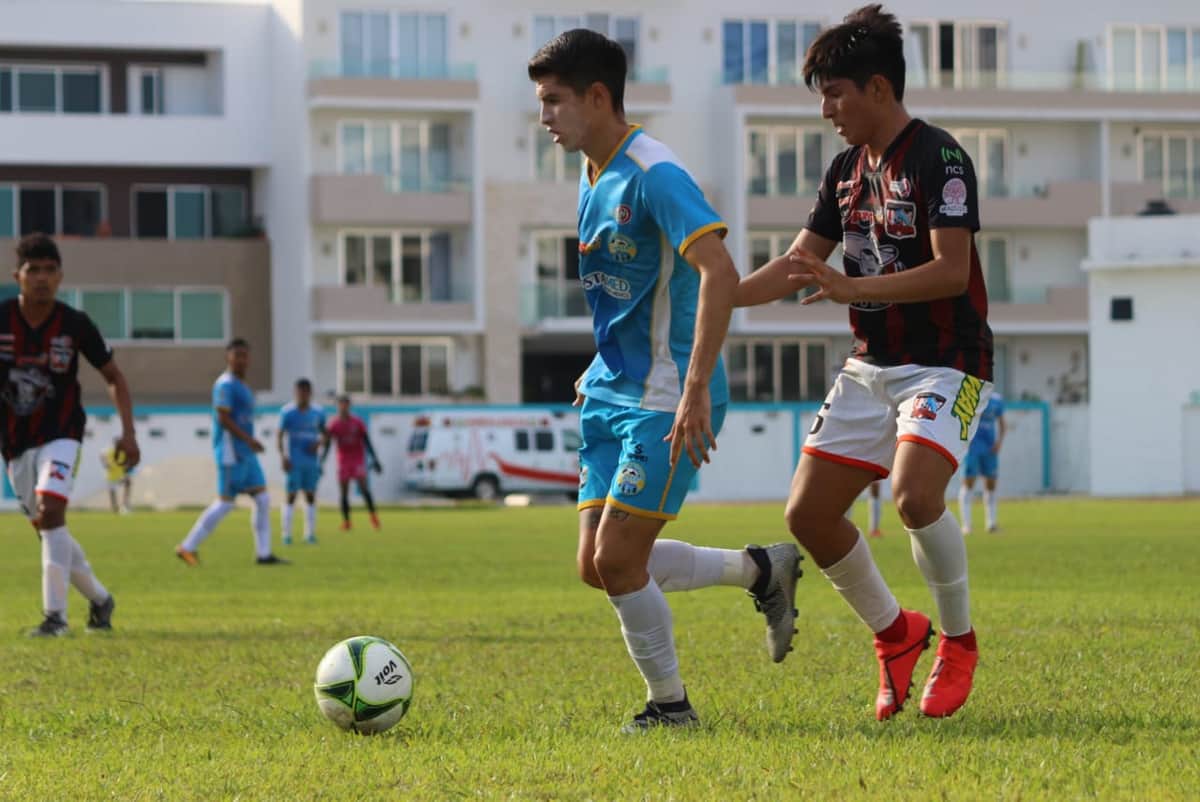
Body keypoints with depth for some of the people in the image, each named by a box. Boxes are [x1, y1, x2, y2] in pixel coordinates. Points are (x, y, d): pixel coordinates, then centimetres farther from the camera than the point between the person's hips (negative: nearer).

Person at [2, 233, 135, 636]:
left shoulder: (75, 324, -10)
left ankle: (55, 614, -21)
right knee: (47, 528, 9)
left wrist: (128, 433, -8)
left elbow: (114, 377, 2)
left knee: (50, 512, -24)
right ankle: (100, 599, 30)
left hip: (60, 435, -3)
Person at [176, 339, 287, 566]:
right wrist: (248, 439, -24)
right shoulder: (226, 384, -12)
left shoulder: (242, 386, 18)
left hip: (245, 454, 10)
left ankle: (264, 553, 4)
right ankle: (188, 547, 1)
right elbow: (223, 418, -20)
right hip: (231, 453, -10)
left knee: (262, 499, 4)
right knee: (225, 503, -7)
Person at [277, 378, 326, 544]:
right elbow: (279, 436, -3)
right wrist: (283, 456, -14)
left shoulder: (318, 412, 5)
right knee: (291, 496, -5)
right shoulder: (287, 412, -4)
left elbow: (323, 433, 18)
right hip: (294, 462, -3)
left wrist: (319, 442, -4)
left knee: (310, 496, 6)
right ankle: (286, 534, -2)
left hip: (312, 462, 4)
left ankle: (310, 533, 14)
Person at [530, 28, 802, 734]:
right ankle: (761, 570, 23)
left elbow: (719, 272, -28)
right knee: (597, 566, 6)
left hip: (665, 402, -9)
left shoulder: (655, 174, -18)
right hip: (615, 393, 9)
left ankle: (670, 705, 9)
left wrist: (695, 390, -33)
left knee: (618, 560, -10)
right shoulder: (594, 179, 12)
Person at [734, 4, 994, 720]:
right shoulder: (847, 170, 11)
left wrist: (853, 288, -30)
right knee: (809, 513, -1)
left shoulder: (939, 157, -14)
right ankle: (896, 634, 20)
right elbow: (797, 265, 18)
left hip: (946, 365, -8)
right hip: (872, 365, 8)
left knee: (915, 494, -29)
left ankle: (959, 640, -4)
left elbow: (951, 272, -23)